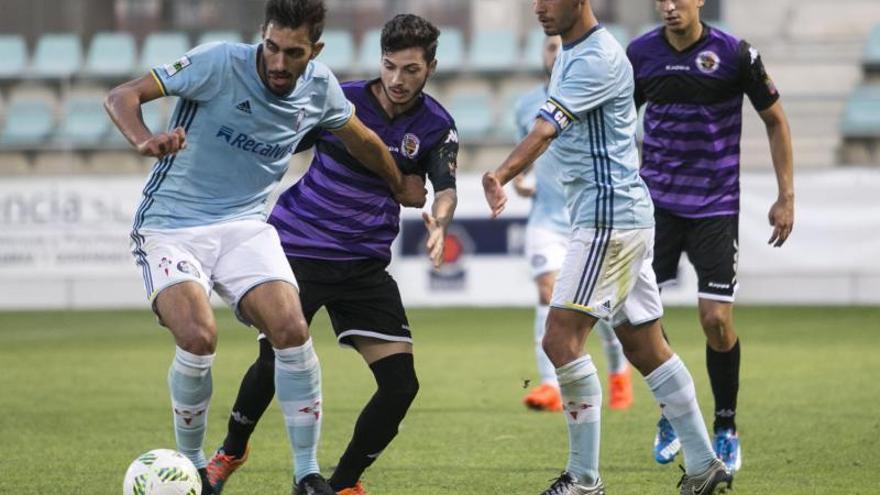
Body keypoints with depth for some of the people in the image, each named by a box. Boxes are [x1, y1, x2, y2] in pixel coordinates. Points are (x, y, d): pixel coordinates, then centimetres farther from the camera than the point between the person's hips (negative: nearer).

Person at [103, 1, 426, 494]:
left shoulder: (319, 87, -2)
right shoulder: (219, 63, -17)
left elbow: (360, 138, 20)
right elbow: (123, 96, -18)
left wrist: (401, 187, 34)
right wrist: (146, 142, -38)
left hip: (244, 225, 4)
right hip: (170, 225, -4)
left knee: (292, 329, -19)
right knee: (199, 337, -26)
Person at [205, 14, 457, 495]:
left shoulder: (436, 126, -3)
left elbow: (445, 186, -18)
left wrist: (439, 221, -40)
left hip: (365, 265, 3)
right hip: (299, 251, -3)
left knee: (401, 382, -9)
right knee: (276, 361, -14)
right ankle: (230, 452, 16)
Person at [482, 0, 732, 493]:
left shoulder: (598, 58, -17)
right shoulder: (571, 52, 14)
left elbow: (546, 130, -31)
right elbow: (554, 131, 23)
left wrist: (502, 175, -43)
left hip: (610, 216, -10)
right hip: (622, 215, 10)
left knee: (562, 338, -13)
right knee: (645, 345, 12)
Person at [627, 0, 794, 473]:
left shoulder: (734, 53, -9)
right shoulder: (640, 54, -1)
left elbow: (775, 120, 1)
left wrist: (786, 197, -2)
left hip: (715, 205, -3)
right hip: (655, 200, 3)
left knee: (717, 320, -7)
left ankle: (726, 428, 14)